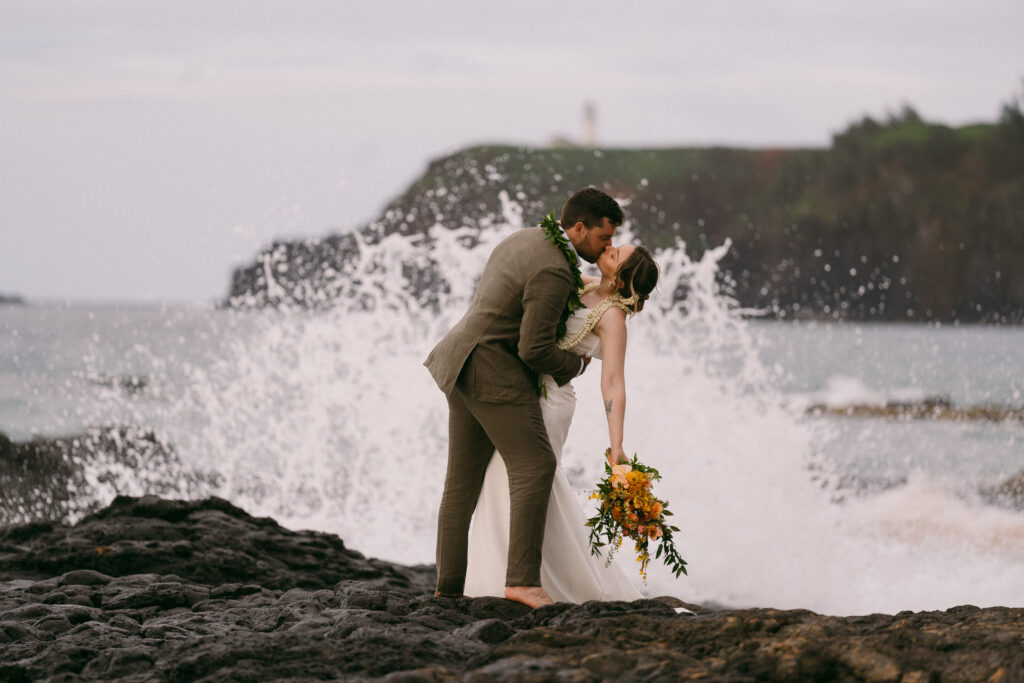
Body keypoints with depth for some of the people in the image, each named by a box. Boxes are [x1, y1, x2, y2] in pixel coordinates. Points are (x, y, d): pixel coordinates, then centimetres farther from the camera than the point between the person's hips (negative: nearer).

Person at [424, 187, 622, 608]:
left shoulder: (525, 239, 12)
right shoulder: (553, 273, -20)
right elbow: (535, 349, -21)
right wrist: (575, 365, -1)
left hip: (464, 364, 10)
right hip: (494, 372, -10)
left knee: (463, 479, 10)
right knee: (533, 467, -13)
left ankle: (449, 586, 12)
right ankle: (522, 578, -21)